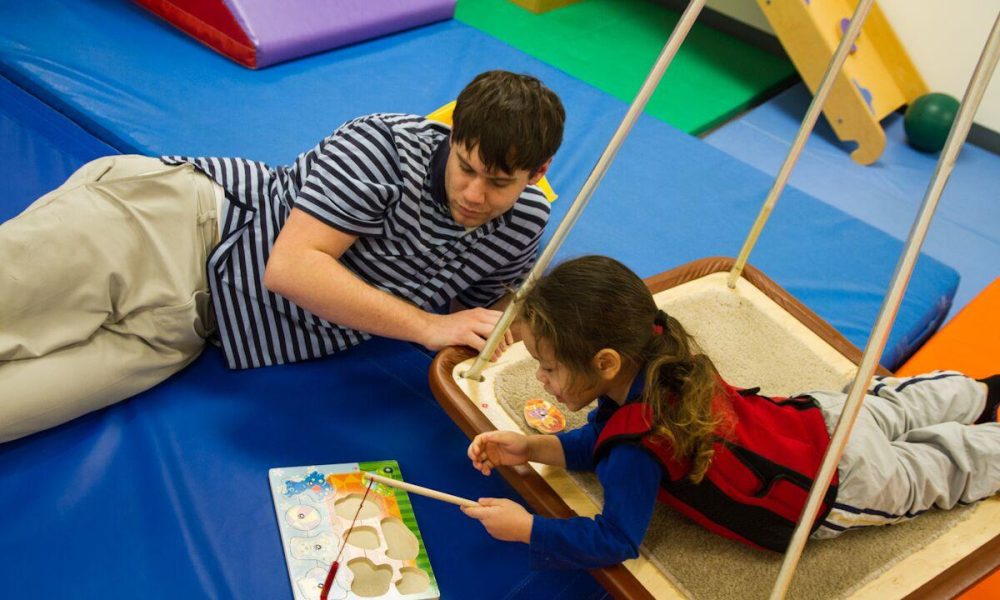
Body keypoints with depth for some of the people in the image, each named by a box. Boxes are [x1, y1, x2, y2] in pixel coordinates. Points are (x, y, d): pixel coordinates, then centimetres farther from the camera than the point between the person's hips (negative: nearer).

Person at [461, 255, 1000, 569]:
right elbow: (600, 440, -1)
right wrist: (532, 448, -14)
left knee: (941, 465, 20)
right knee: (886, 403, 32)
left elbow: (616, 541, -30)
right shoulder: (659, 361, -14)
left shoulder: (636, 446, -38)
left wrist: (525, 528, -28)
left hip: (842, 489, -6)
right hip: (819, 421, 6)